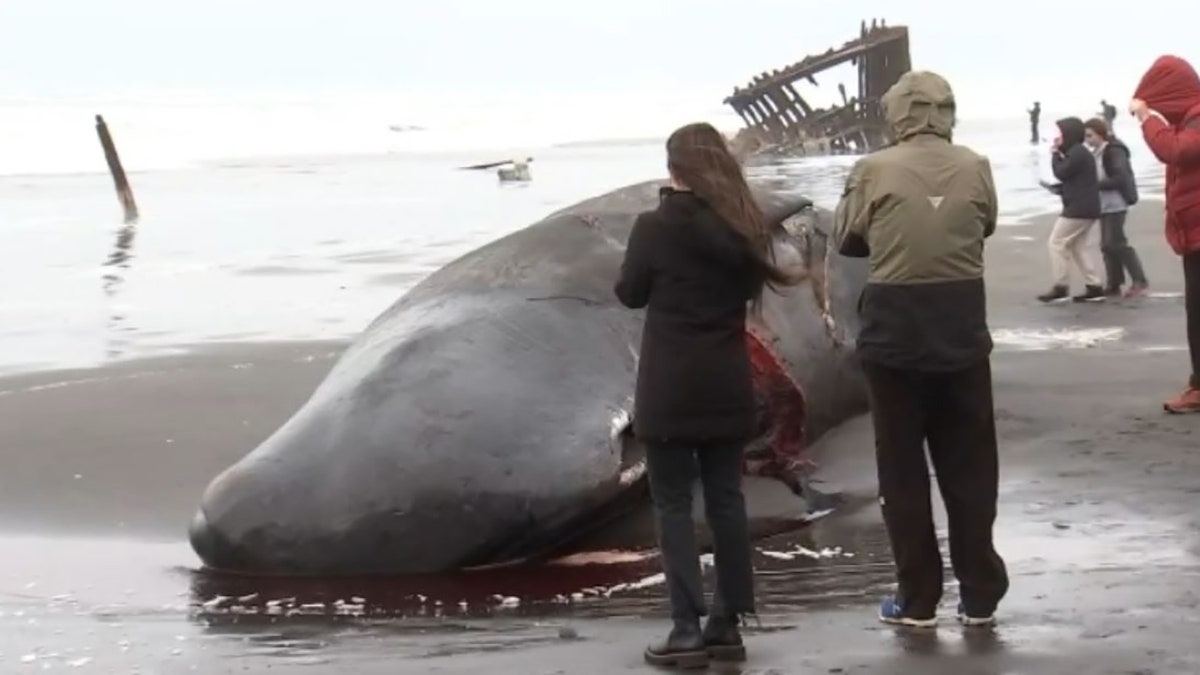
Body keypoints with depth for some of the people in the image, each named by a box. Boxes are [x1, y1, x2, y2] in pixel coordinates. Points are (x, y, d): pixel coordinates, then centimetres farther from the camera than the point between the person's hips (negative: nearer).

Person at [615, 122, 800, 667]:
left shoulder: (655, 227, -12)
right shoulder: (742, 226, 1)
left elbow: (630, 294, 0)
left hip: (670, 387, -4)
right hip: (726, 384, 4)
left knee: (673, 504, 1)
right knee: (726, 499, 11)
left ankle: (688, 630, -3)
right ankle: (727, 624, 14)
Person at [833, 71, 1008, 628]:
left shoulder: (874, 170, -8)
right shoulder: (975, 166, -2)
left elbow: (846, 238, 5)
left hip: (895, 330, -2)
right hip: (962, 328, 2)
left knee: (902, 468, 8)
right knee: (969, 464, 11)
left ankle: (917, 598, 10)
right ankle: (980, 593, 16)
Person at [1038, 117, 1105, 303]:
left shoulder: (1077, 153, -15)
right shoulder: (1080, 152, 20)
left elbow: (1061, 173, -15)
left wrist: (1055, 154, -3)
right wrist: (1060, 188, 9)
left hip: (1078, 209, -11)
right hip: (1086, 208, 11)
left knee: (1057, 243, -5)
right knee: (1077, 246, 14)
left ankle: (1061, 287, -6)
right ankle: (1094, 287, 10)